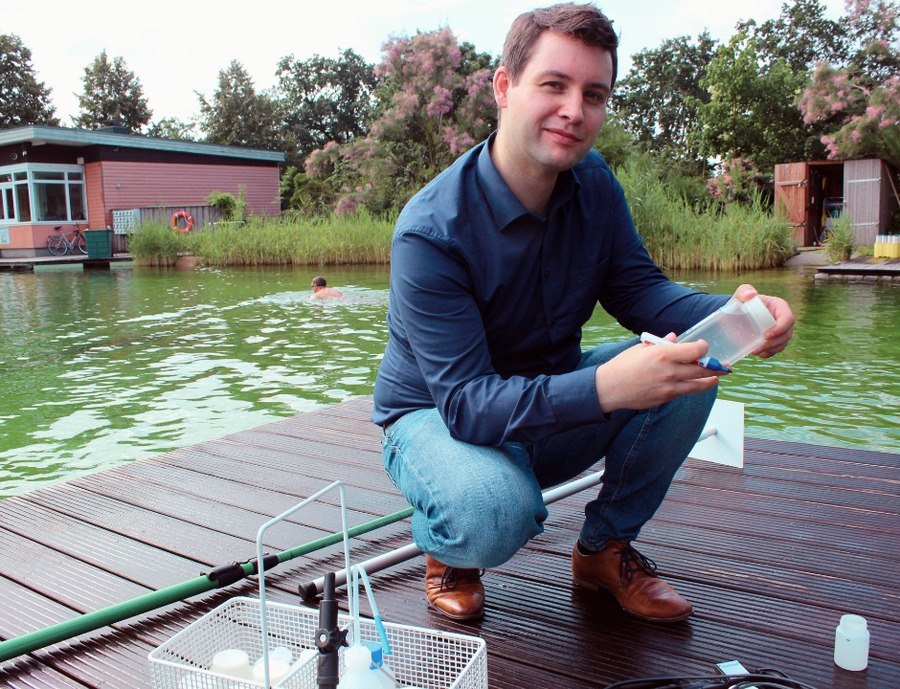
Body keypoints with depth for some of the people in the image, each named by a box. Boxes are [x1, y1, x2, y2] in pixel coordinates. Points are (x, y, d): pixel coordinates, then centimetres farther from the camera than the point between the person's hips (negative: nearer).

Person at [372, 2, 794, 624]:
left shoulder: (594, 183, -6)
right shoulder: (430, 233, -28)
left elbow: (637, 287, -4)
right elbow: (466, 401, -32)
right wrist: (602, 388, -48)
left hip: (552, 399, 6)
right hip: (437, 417, -5)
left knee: (693, 362, -16)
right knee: (493, 514, -39)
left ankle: (606, 548, 4)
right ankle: (447, 550, 2)